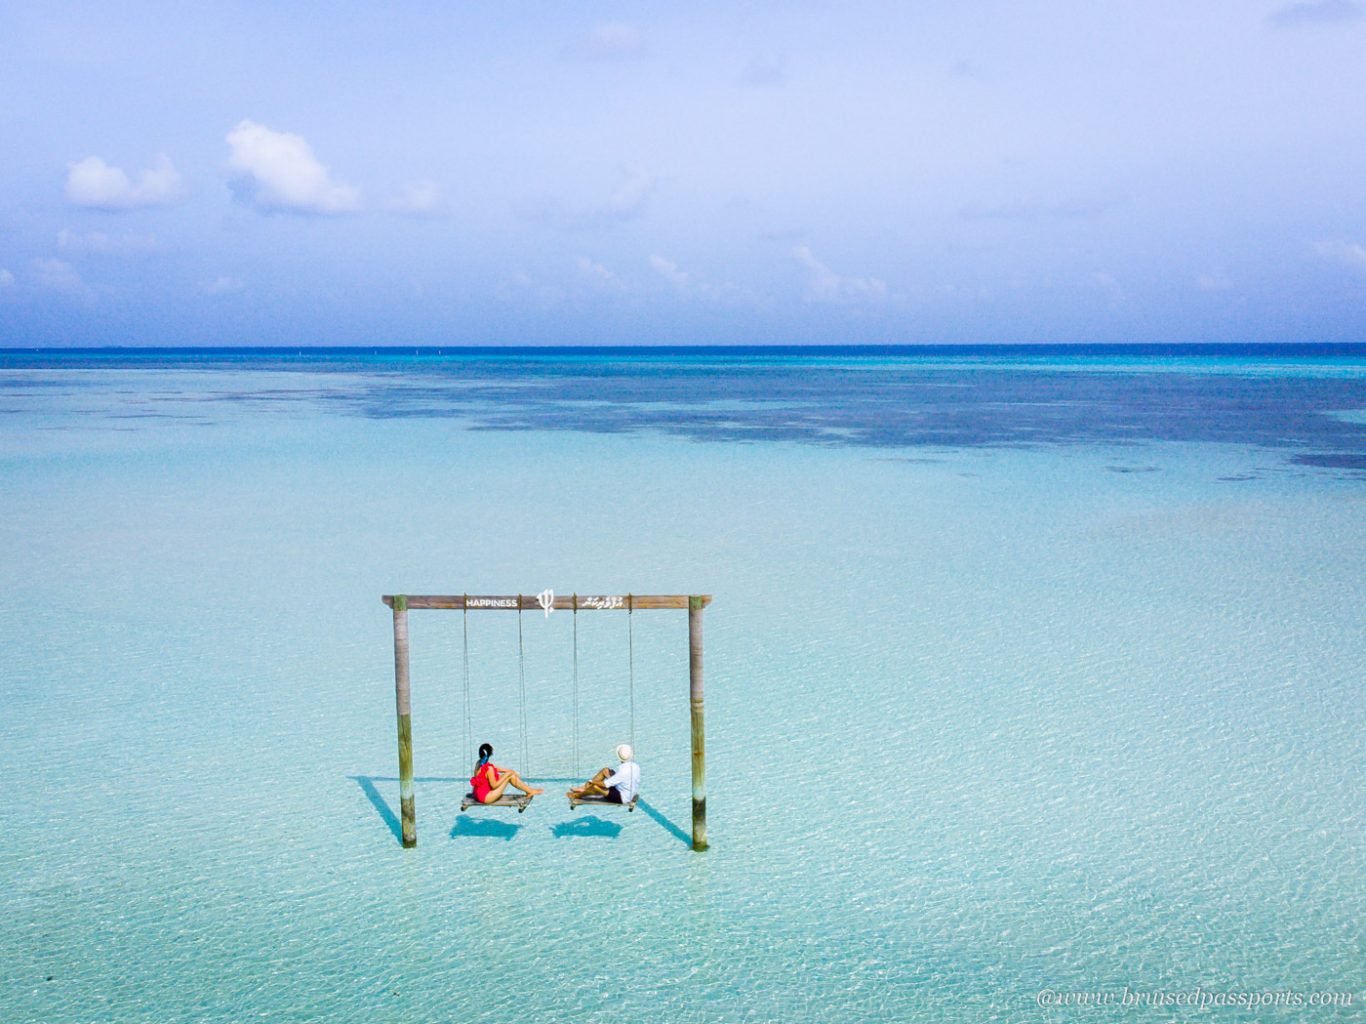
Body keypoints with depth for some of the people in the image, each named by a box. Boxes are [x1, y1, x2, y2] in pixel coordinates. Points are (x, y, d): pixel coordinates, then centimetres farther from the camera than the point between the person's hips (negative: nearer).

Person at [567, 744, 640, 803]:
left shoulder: (623, 772, -32)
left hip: (622, 798, -9)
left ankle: (577, 795, 10)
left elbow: (605, 784, -26)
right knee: (605, 770, 8)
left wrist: (591, 781, -11)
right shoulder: (635, 766, -8)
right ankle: (584, 788, 14)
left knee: (595, 787, -19)